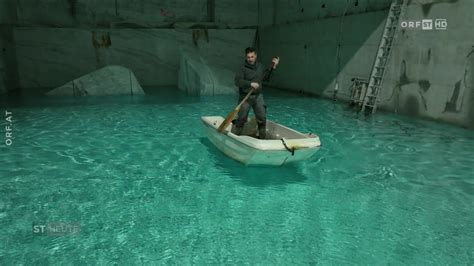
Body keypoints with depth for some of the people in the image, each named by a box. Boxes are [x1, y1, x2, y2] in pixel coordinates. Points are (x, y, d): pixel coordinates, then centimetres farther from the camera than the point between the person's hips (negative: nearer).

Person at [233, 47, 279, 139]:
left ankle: (262, 137, 15)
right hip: (245, 97, -4)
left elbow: (265, 77, 22)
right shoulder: (243, 68, -10)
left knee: (262, 118, 3)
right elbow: (238, 81, -20)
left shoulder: (260, 66, 9)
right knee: (242, 118, 1)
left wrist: (272, 67, 15)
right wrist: (250, 84, -29)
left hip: (258, 96, 5)